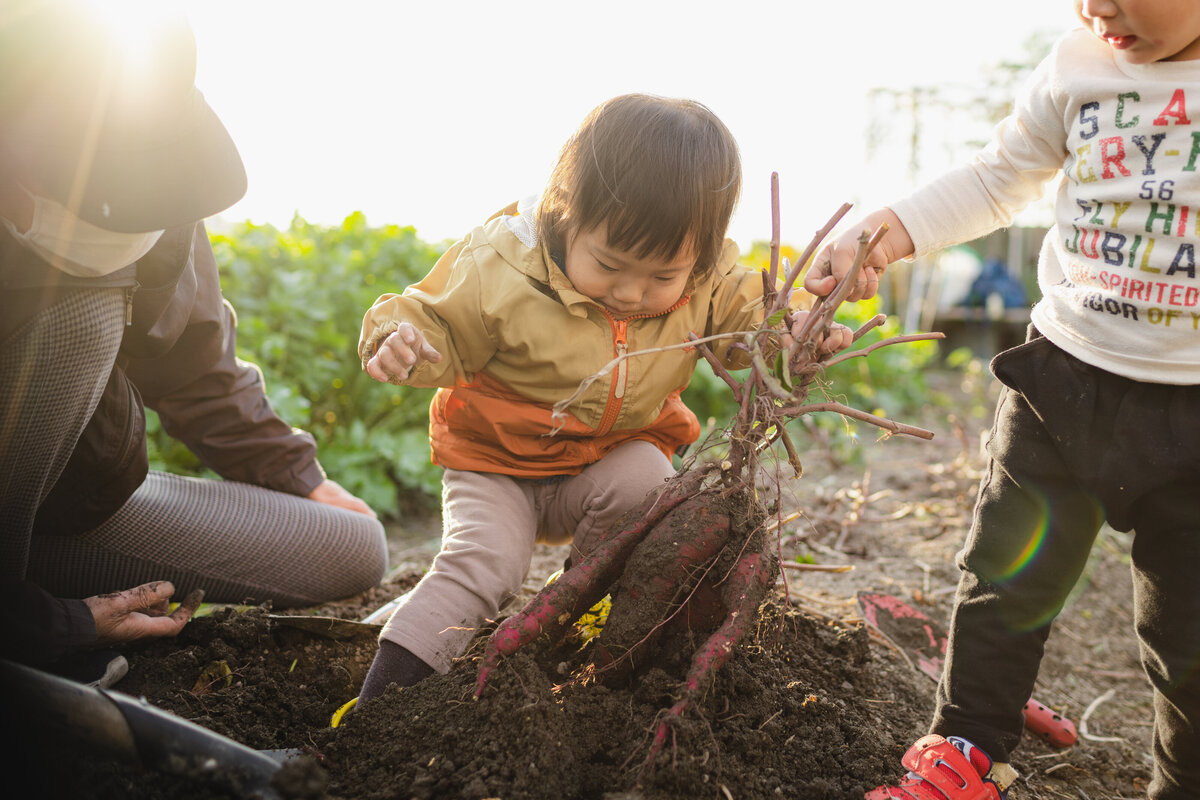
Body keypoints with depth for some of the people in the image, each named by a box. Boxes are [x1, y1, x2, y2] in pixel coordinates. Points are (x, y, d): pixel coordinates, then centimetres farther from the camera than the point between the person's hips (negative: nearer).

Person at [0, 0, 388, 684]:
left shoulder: (152, 197, -11)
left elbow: (192, 364, 2)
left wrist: (301, 479, 2)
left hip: (93, 497, 6)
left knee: (355, 549, -7)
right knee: (84, 312, -34)